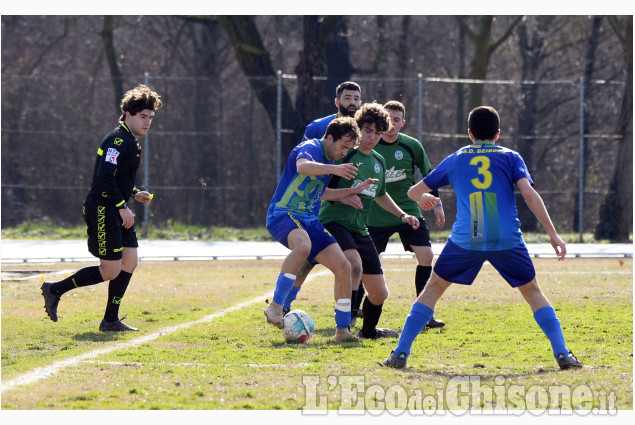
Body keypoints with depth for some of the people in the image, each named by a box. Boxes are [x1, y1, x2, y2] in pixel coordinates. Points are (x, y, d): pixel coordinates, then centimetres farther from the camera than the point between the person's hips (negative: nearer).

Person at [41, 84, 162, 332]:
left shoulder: (132, 142, 16)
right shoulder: (117, 140, -16)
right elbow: (104, 177, -25)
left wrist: (134, 193, 15)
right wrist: (122, 206, -22)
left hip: (116, 212, 10)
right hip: (102, 210, -10)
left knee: (130, 262, 5)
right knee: (111, 271, -7)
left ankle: (111, 320, 10)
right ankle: (54, 290, 5)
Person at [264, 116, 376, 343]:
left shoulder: (329, 161, 17)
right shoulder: (310, 148, -10)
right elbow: (303, 166, -36)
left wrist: (352, 191, 26)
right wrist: (333, 169, -49)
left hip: (309, 220, 9)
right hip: (283, 214, -9)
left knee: (343, 267, -2)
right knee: (303, 246, -41)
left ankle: (342, 330, 8)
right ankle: (275, 306, -31)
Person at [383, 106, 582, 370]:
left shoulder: (455, 159, 17)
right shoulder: (510, 157, 12)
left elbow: (414, 192, 24)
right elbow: (529, 193, -4)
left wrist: (423, 198, 49)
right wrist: (553, 234, -3)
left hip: (465, 239, 1)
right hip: (507, 240, 0)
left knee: (433, 288, 17)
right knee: (533, 292, 16)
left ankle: (401, 353, 8)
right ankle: (562, 353, 2)